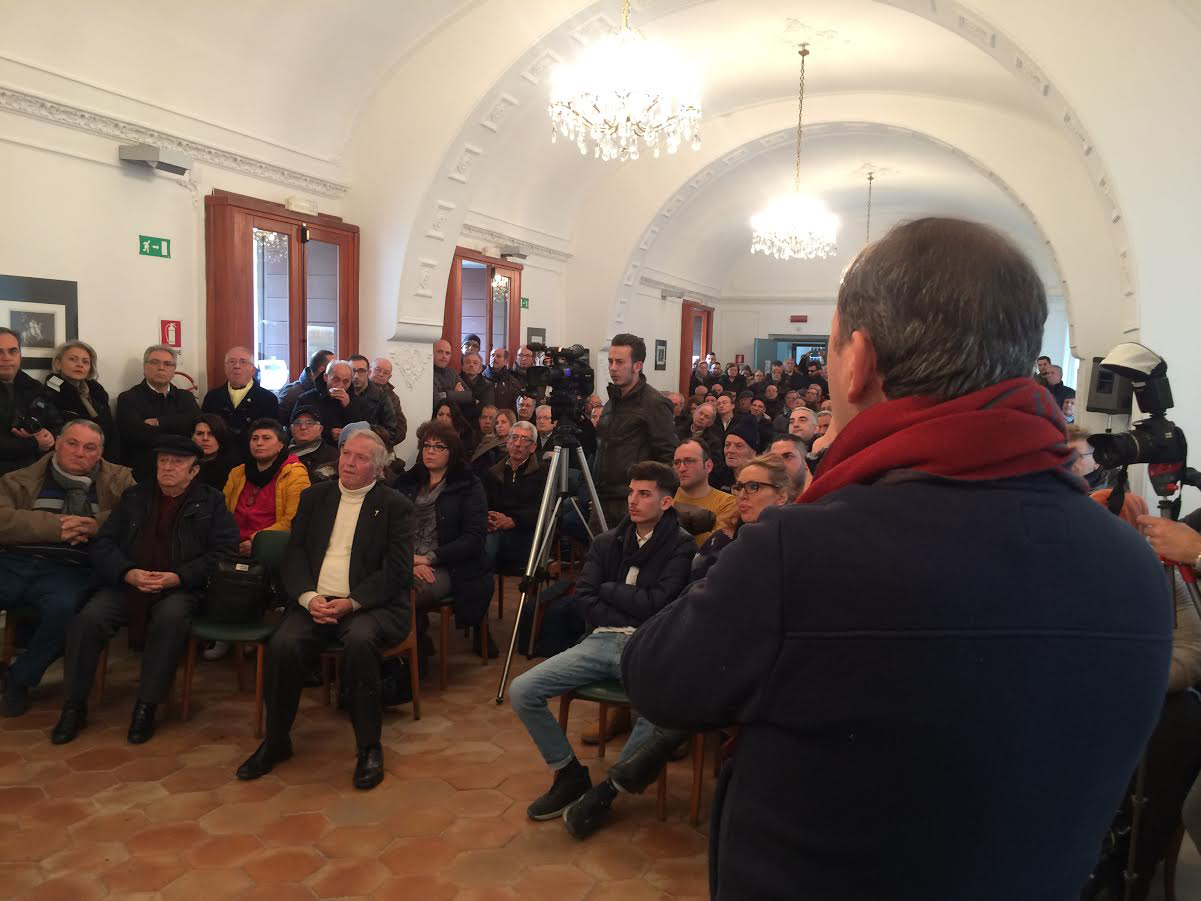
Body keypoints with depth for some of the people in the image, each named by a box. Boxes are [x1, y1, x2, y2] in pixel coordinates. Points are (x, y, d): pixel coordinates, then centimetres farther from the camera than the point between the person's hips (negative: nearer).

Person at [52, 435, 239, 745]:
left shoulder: (211, 502, 7)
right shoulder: (134, 496, 16)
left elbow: (225, 551, -3)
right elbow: (101, 543, 10)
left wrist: (177, 577, -15)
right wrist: (128, 573, -11)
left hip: (180, 589, -3)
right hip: (126, 583, 3)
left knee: (171, 617, -35)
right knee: (89, 617, -24)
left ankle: (147, 706, -22)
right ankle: (74, 705, -7)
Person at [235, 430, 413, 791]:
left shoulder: (395, 506, 3)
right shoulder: (314, 497, 16)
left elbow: (398, 570, -6)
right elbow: (293, 555, 9)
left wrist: (351, 602, -18)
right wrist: (309, 597, -10)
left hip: (369, 606, -3)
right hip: (314, 602, 3)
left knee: (360, 639, -35)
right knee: (283, 643, -26)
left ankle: (369, 747, -19)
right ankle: (276, 741, -4)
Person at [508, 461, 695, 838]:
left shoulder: (681, 546, -1)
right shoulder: (607, 541, 14)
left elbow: (657, 605, -9)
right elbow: (584, 598, 6)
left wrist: (610, 590, 2)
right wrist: (632, 612, -4)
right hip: (601, 641, 5)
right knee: (522, 690, -13)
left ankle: (606, 791, -12)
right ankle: (570, 775, 8)